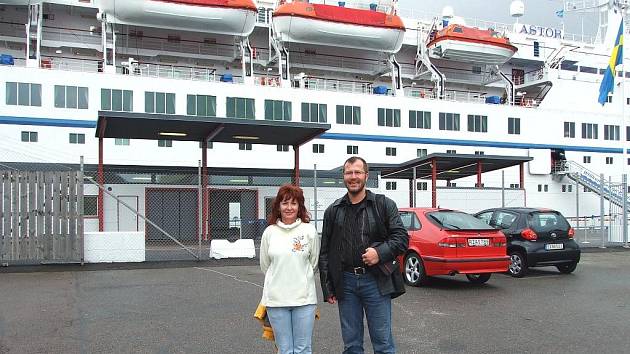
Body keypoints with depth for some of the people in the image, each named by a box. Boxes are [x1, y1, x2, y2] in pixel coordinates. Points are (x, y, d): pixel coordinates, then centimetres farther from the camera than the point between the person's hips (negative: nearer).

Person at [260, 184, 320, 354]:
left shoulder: (309, 230, -1)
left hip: (304, 298, -1)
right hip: (276, 298, 1)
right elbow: (265, 265, 13)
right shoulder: (269, 232, 2)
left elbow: (314, 264, 8)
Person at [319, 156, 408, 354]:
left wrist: (380, 253, -19)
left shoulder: (384, 205, 3)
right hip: (345, 282, 3)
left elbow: (402, 237, -1)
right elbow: (324, 253, 10)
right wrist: (327, 288, 5)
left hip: (376, 281, -2)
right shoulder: (333, 211, 10)